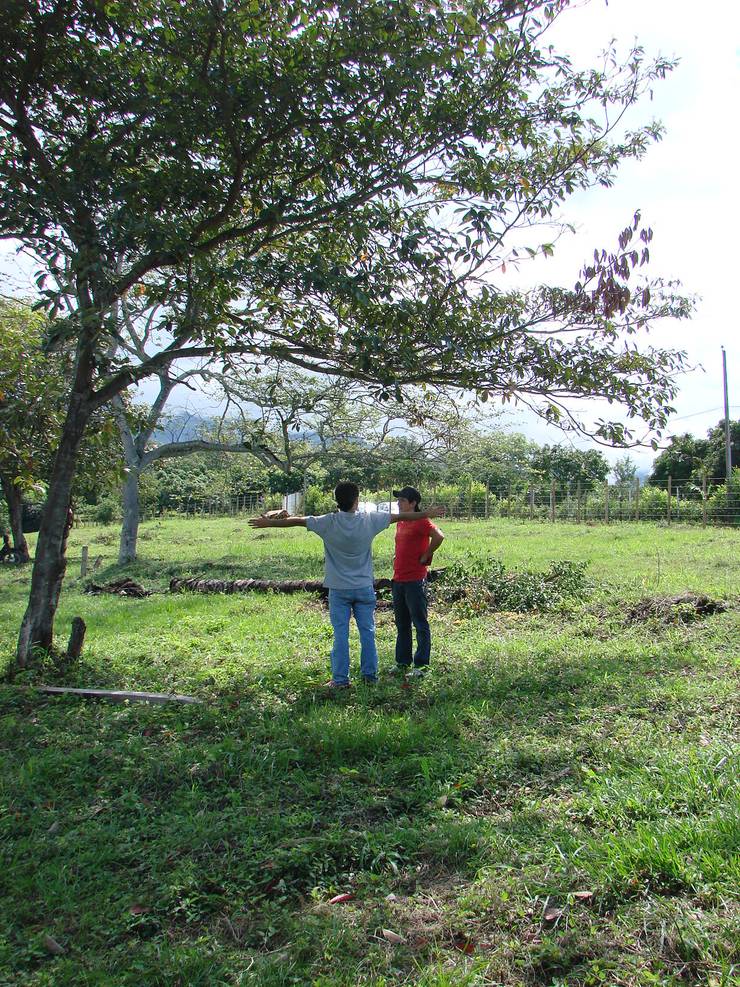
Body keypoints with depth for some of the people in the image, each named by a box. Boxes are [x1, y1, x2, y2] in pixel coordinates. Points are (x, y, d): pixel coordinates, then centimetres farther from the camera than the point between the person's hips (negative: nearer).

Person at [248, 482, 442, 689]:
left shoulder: (328, 523, -9)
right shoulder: (369, 521, -6)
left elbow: (296, 521, -1)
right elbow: (401, 517, 5)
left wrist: (268, 523, 12)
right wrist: (427, 514, 18)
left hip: (339, 589, -1)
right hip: (364, 588, 1)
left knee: (340, 634, 3)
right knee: (367, 632, 10)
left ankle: (340, 679, 6)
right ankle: (370, 675, 18)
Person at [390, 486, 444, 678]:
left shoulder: (420, 521, -12)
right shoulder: (400, 523, 14)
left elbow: (439, 536, -27)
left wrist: (425, 556, -16)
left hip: (415, 580, -9)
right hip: (398, 579, 9)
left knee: (420, 624, -1)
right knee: (402, 624, 15)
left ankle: (421, 666, 5)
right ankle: (402, 663, 24)